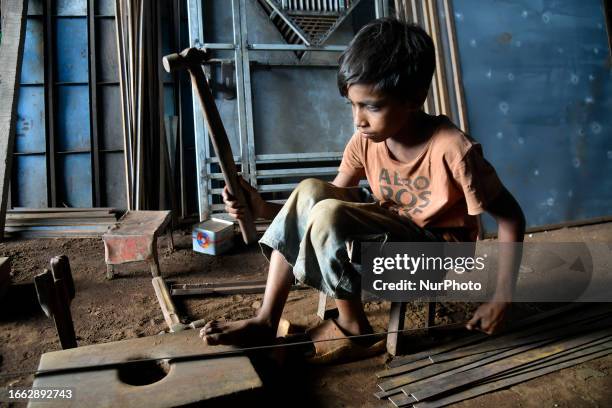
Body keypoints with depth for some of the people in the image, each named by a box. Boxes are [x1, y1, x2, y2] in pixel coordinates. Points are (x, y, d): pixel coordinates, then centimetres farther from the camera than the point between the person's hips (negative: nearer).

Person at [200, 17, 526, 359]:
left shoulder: (453, 150, -24)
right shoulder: (365, 142, -7)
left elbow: (511, 218, -15)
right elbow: (333, 199, -4)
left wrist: (502, 299, -18)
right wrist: (265, 208, -18)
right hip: (392, 230, 6)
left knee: (329, 213, -29)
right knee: (311, 191, -16)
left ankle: (352, 324, -5)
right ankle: (266, 322, -12)